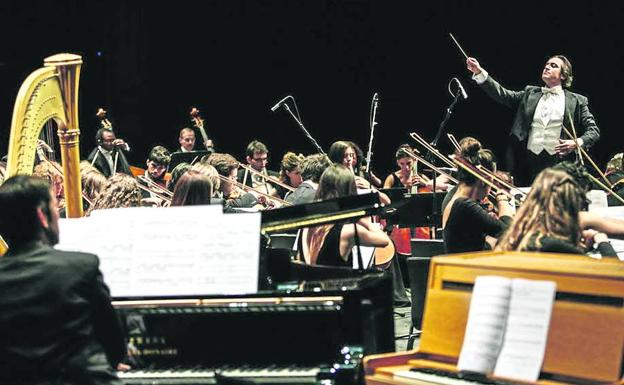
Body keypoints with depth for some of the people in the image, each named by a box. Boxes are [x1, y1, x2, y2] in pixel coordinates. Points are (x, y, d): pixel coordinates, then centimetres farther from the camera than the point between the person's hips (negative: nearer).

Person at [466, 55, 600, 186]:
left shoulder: (577, 101, 9)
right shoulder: (530, 93, 17)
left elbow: (594, 131, 8)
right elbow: (502, 94, 6)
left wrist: (578, 142, -12)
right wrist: (479, 72, -5)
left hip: (559, 165, -2)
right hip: (529, 162, 2)